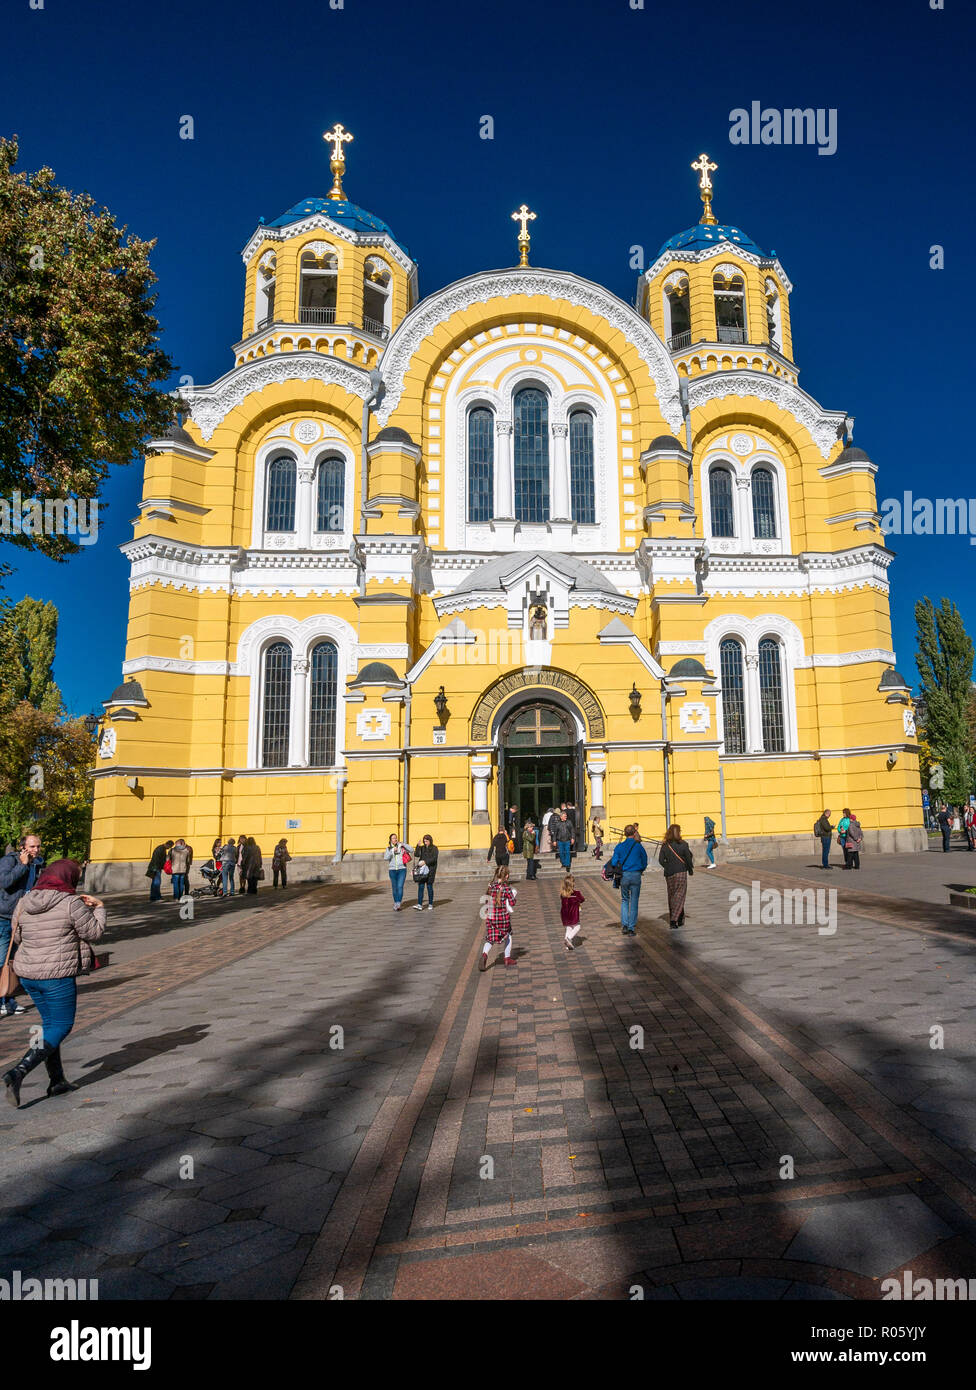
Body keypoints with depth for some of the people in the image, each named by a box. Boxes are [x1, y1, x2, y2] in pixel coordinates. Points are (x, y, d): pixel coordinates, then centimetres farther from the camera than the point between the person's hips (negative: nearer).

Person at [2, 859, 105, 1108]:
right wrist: (98, 907, 9)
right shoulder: (71, 903, -14)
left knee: (50, 1023, 19)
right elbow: (93, 932, -6)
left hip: (27, 973, 7)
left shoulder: (24, 902, 6)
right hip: (57, 975, -7)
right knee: (61, 1027, 5)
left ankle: (57, 1081, 26)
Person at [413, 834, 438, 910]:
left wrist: (425, 862, -21)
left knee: (429, 886, 1)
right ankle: (419, 905, -8)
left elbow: (434, 858, -10)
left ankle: (430, 905, 12)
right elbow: (416, 855, -4)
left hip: (430, 869, -2)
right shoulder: (422, 848, 11)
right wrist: (418, 846, -14)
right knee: (421, 886, -5)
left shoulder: (434, 848, 2)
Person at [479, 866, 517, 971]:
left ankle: (484, 954, -18)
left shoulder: (490, 886, 2)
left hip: (490, 916, 3)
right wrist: (513, 896, 9)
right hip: (503, 916, -3)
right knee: (508, 935, 21)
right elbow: (512, 903, -9)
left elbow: (486, 902, 8)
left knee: (490, 939, 9)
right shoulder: (507, 887, -11)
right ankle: (507, 958, 25)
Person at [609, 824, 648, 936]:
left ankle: (624, 924, 4)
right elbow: (644, 863, 3)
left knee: (624, 900, 17)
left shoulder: (620, 846, -1)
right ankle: (631, 928, 8)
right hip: (636, 876, -1)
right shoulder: (639, 846, -4)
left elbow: (614, 863, -4)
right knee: (634, 902, 8)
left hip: (624, 876, 1)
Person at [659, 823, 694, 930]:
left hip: (669, 873, 3)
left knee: (671, 895, 13)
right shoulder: (683, 845, -7)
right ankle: (674, 919, -13)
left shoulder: (664, 846, 0)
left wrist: (667, 867, 11)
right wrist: (690, 869, 10)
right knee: (680, 895, -1)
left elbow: (660, 860, -5)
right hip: (681, 872, -3)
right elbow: (688, 859, -5)